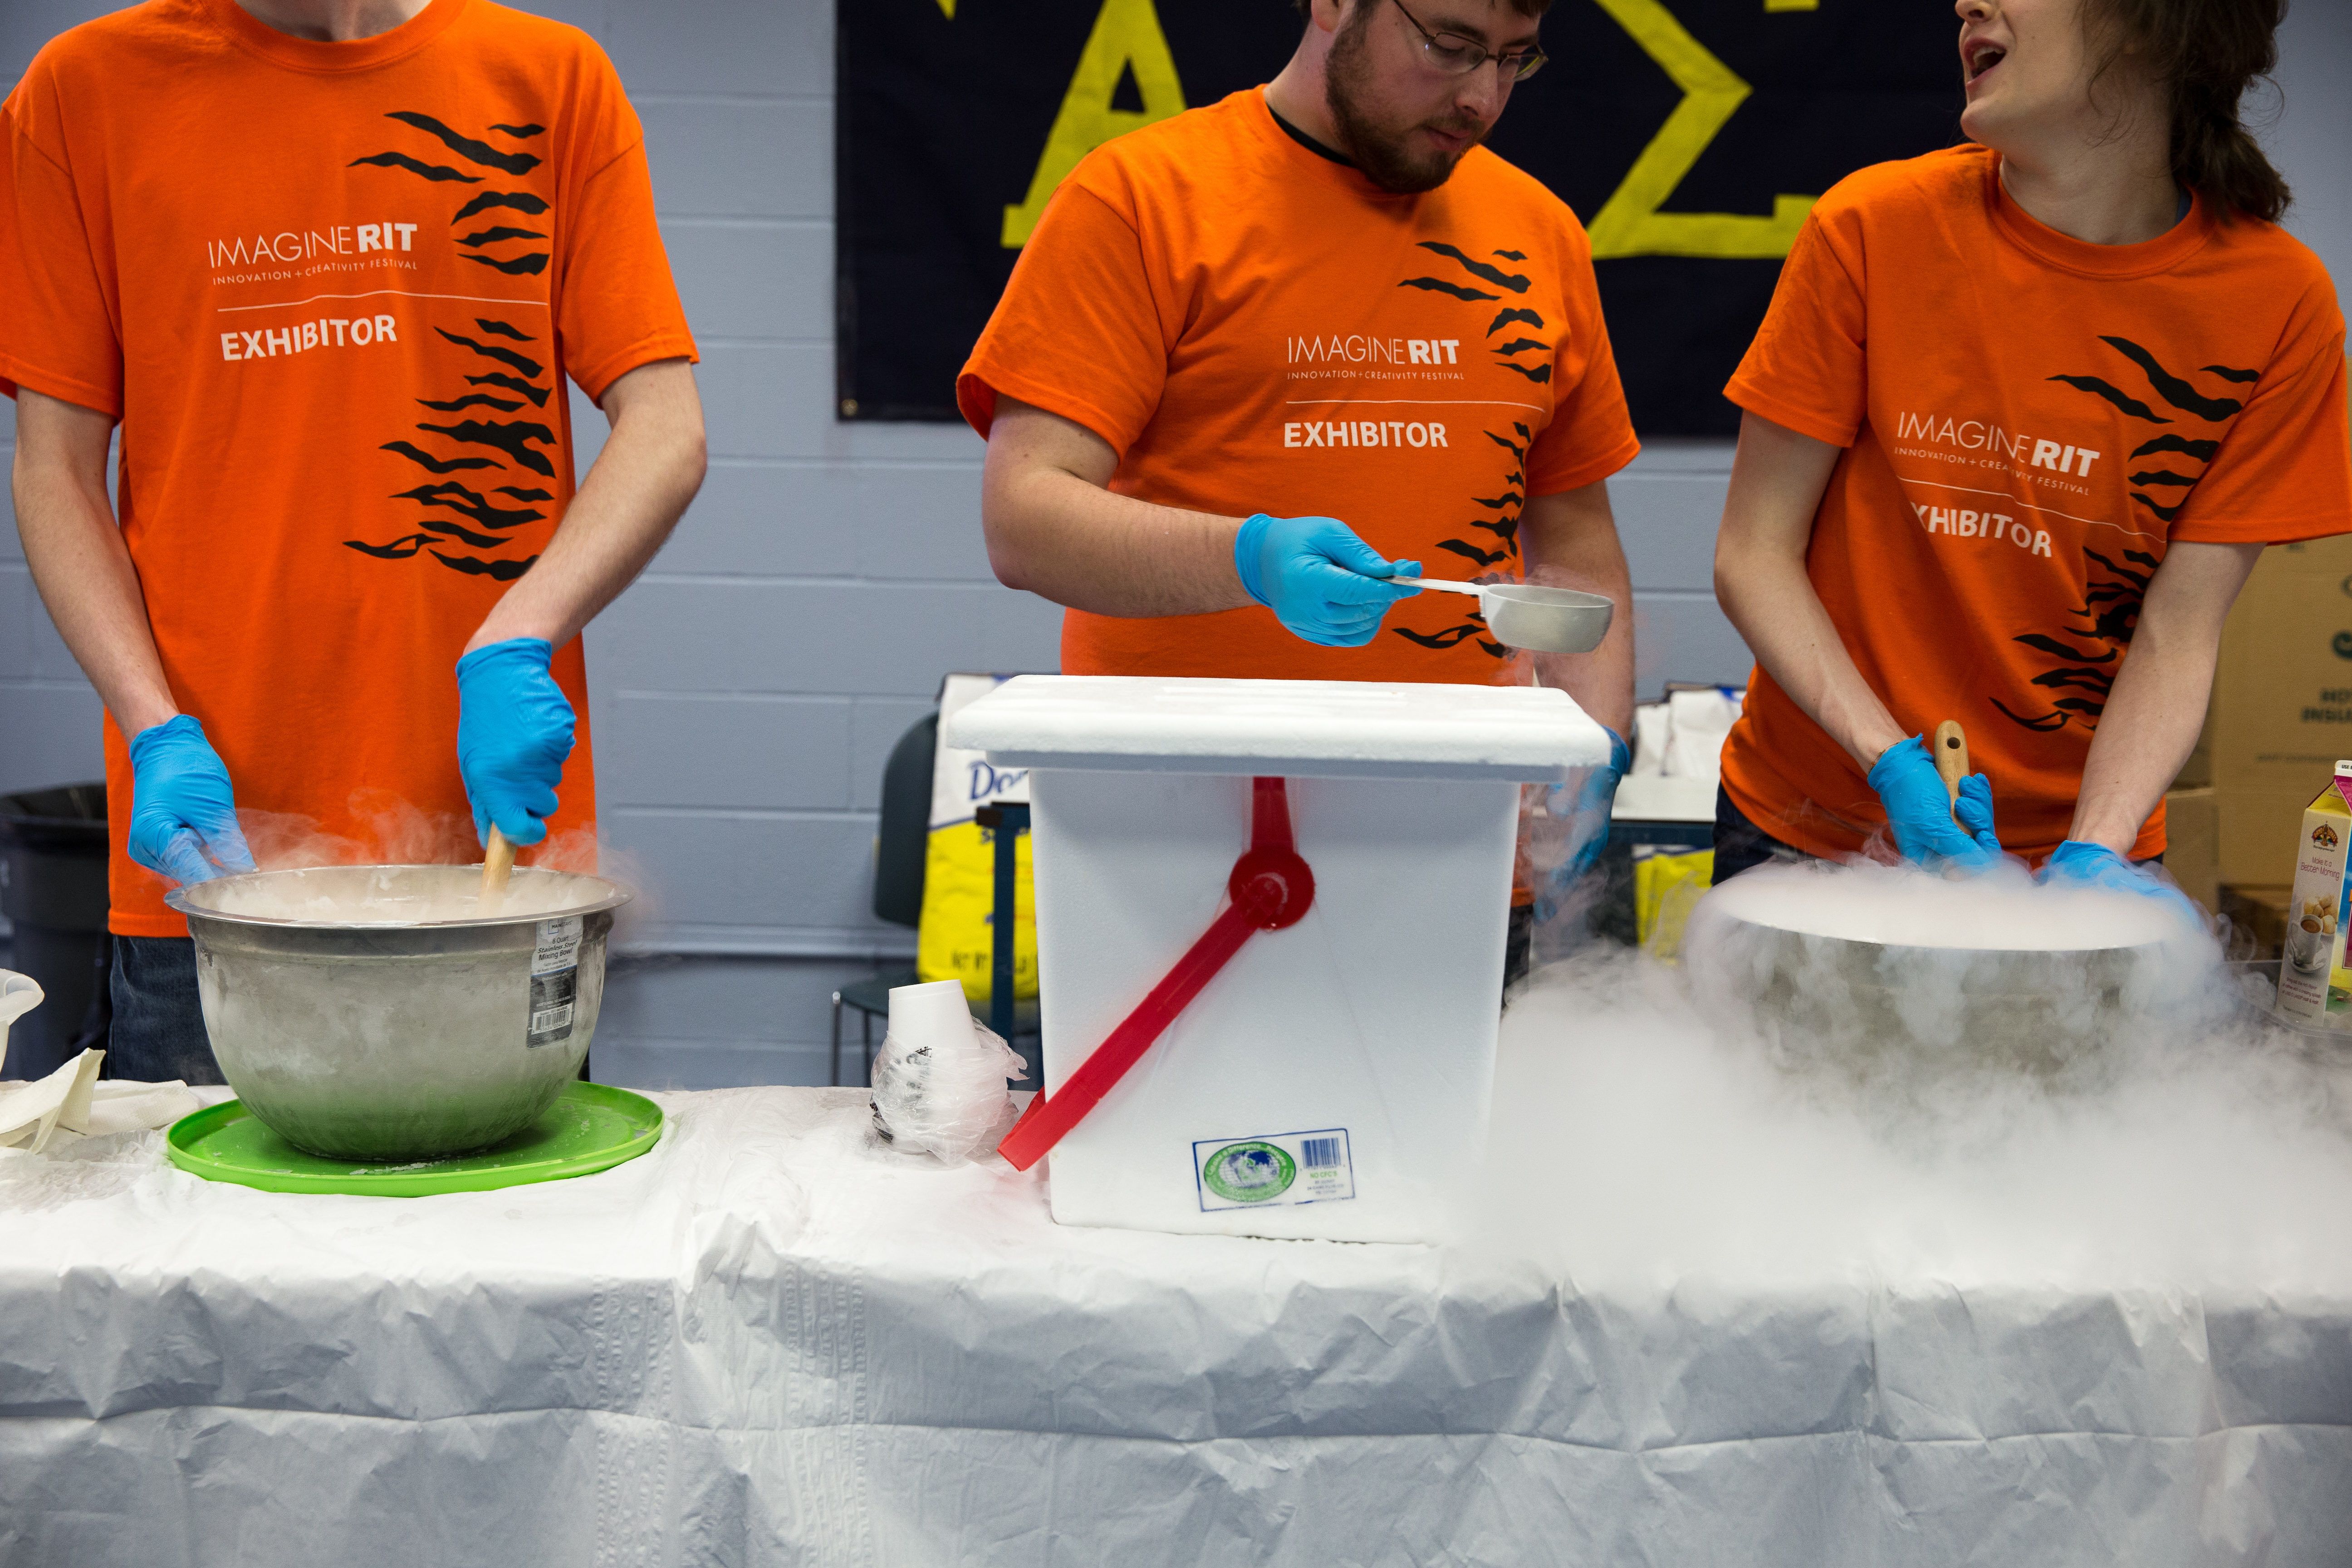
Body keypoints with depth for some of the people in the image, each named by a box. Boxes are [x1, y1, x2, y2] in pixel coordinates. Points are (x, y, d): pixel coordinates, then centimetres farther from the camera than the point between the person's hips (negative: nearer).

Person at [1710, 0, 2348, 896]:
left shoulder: (2279, 300, -10)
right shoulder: (1875, 227, -12)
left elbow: (2177, 633, -9)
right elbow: (1754, 554, -9)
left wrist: (2093, 854, -22)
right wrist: (1894, 764, -19)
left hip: (2080, 835, 0)